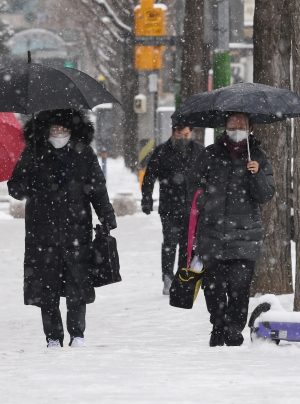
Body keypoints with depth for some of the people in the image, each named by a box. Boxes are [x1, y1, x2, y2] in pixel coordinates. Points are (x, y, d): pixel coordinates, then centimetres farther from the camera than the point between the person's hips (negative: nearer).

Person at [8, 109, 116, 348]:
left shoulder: (84, 155, 7)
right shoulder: (34, 155, 5)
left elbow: (98, 190, 11)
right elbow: (16, 189, 4)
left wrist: (108, 219, 4)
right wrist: (21, 188, -19)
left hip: (77, 229, 0)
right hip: (43, 233, 0)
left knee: (78, 285, -3)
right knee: (46, 287, 1)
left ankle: (77, 333, 9)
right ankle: (53, 337, 9)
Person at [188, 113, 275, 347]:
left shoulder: (259, 158, 7)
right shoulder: (211, 155, 11)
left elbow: (266, 196, 1)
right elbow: (194, 184, 17)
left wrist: (257, 174, -16)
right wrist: (204, 203, -1)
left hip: (245, 234, -2)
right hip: (212, 234, 2)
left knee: (239, 286, -8)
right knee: (213, 285, 3)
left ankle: (234, 334, 1)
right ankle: (218, 327, 22)